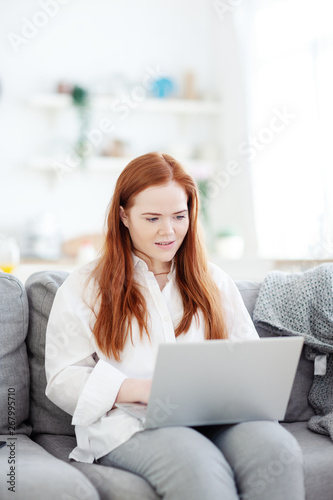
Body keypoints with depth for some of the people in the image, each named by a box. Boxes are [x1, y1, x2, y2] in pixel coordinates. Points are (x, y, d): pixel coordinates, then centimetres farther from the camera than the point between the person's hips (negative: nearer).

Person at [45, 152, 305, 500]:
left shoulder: (215, 283, 22)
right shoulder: (83, 288, 11)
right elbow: (63, 379, 2)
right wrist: (143, 389, -14)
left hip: (216, 418, 4)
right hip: (129, 423, -4)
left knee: (277, 449, -30)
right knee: (200, 467, -37)